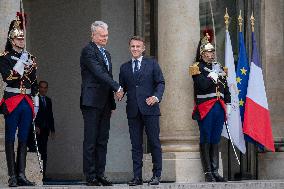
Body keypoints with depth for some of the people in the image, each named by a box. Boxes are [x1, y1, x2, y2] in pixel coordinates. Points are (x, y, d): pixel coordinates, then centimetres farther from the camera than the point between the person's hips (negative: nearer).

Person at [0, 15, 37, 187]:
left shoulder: (30, 58, 13)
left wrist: (36, 102, 12)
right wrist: (22, 61, -17)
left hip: (27, 102, 5)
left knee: (24, 139, 5)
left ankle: (21, 174, 7)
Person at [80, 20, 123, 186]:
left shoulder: (106, 54, 21)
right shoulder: (88, 51, -6)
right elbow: (99, 72, -17)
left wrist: (112, 104, 19)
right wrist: (117, 87, -18)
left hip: (104, 104, 8)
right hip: (92, 102, -8)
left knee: (102, 140, 7)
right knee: (91, 140, -6)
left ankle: (100, 174, 9)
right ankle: (90, 176, -5)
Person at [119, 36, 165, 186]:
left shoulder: (152, 63, 8)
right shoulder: (124, 68, 16)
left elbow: (160, 83, 4)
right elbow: (122, 87, 14)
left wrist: (156, 96, -12)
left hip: (150, 108, -3)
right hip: (133, 111, 3)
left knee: (154, 142, -1)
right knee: (136, 145, 3)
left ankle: (156, 175, 5)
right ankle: (137, 176, 4)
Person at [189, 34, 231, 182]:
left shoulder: (220, 68, 18)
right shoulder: (197, 68, -1)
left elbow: (226, 89, 20)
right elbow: (202, 85, -17)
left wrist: (227, 104, 13)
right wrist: (213, 75, -11)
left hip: (219, 108, 5)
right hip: (205, 109, -5)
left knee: (215, 141, 8)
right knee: (206, 141, -3)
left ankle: (215, 171, 10)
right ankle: (208, 172, -2)